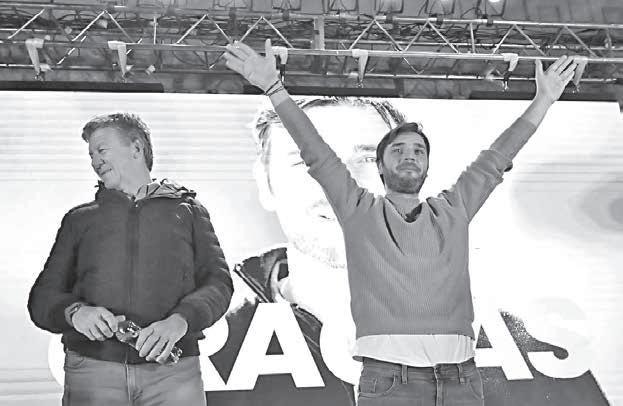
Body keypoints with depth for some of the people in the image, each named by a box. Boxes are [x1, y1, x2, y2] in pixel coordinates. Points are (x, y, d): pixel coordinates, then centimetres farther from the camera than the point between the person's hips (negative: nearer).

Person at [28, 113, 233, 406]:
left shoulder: (186, 209, 14)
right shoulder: (78, 219, 19)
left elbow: (218, 282, 4)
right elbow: (43, 297, 12)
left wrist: (181, 320, -16)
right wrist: (75, 312, -10)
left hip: (172, 369, -1)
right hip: (91, 369, 1)